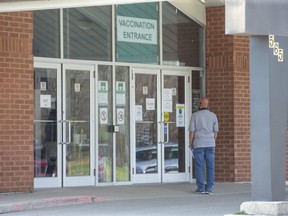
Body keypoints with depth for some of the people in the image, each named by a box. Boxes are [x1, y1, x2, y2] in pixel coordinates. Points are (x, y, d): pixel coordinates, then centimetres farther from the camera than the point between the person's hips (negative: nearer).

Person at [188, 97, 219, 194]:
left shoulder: (195, 115, -4)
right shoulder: (213, 115, 3)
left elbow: (191, 131, -4)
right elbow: (216, 131, 6)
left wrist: (190, 143, 6)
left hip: (198, 144, -2)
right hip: (210, 144, 2)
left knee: (199, 166, 3)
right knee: (210, 166, 3)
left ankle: (201, 187, 2)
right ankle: (209, 188, 1)